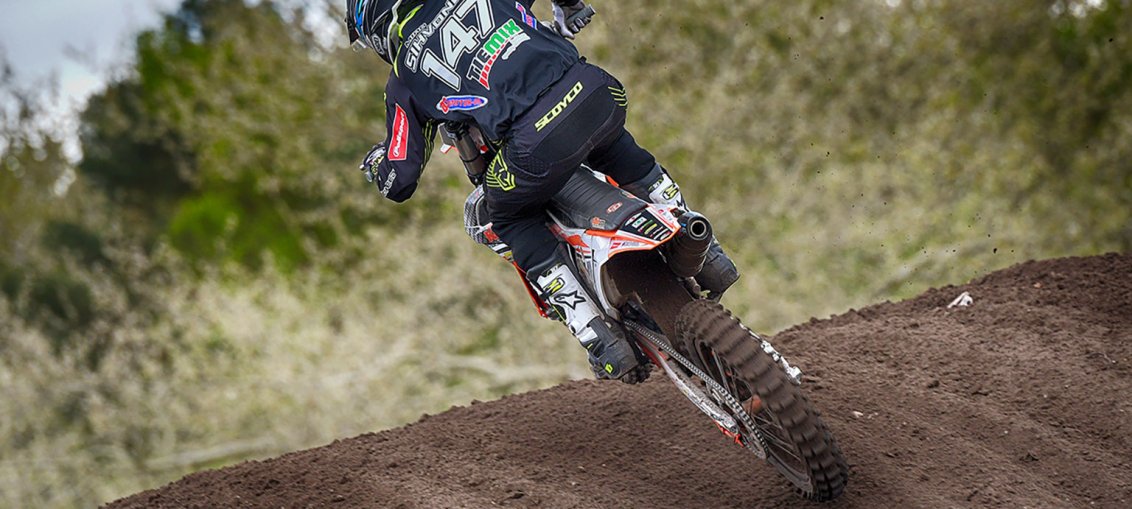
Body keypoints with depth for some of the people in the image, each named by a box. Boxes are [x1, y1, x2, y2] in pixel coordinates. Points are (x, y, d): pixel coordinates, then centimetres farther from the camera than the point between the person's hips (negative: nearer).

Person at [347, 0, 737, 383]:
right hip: (596, 91, 4)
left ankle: (597, 338, 14)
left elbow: (399, 183, 17)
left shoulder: (403, 83, 15)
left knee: (511, 222, 25)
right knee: (616, 149, 39)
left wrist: (377, 163, 40)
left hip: (538, 141, -4)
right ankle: (702, 252, 35)